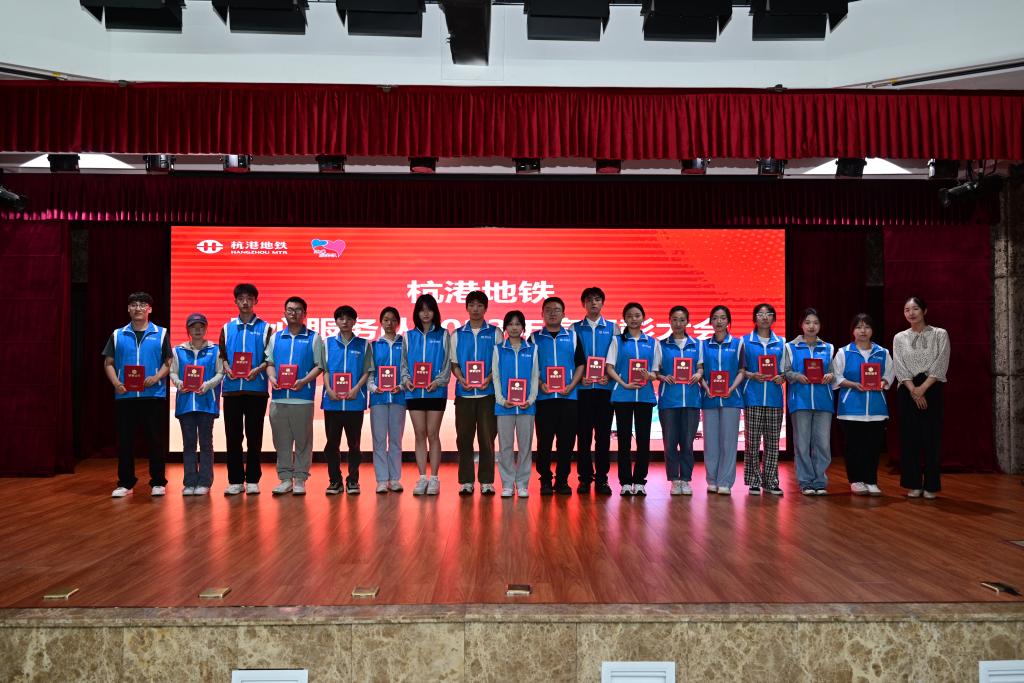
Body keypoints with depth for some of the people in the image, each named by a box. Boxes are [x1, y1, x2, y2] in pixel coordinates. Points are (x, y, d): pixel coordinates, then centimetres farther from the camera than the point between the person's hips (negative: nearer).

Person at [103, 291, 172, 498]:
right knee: (124, 440, 5)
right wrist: (116, 382, -7)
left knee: (154, 439, 3)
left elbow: (168, 362, 4)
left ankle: (158, 482, 11)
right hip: (124, 396, 2)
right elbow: (108, 363, 9)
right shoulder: (117, 335, 10)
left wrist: (156, 378, -14)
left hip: (153, 395, -2)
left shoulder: (161, 334, 5)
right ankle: (125, 483, 16)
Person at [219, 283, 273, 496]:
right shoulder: (227, 328, 13)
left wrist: (258, 369, -14)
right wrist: (225, 367, -7)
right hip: (231, 389, 2)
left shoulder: (265, 328, 6)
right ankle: (235, 480, 12)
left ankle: (252, 480, 10)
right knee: (232, 436, 4)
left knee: (254, 436, 2)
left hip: (256, 389, -2)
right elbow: (222, 355, 13)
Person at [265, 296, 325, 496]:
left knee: (302, 440, 2)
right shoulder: (276, 338, 15)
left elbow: (319, 366, 0)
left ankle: (300, 479, 10)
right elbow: (269, 363, 14)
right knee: (281, 441, 7)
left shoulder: (314, 338, 5)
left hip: (302, 397, -3)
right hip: (279, 397, 3)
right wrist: (272, 378, -6)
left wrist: (304, 381, -15)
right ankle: (285, 478, 15)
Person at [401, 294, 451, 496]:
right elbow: (404, 363, 11)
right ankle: (422, 478, 9)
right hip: (414, 392, 2)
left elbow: (447, 363, 1)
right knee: (420, 434, 4)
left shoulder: (443, 335, 6)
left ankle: (434, 479, 5)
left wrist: (438, 381, -14)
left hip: (436, 391, -2)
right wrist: (406, 379, -8)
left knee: (433, 434, -1)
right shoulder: (408, 336, 12)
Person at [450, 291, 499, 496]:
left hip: (487, 393, -1)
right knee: (464, 438, 3)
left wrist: (489, 379, -13)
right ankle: (466, 482, 11)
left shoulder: (494, 333, 7)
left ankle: (486, 481, 8)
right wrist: (462, 380, -9)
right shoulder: (457, 334, 12)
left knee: (487, 438, 0)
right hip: (464, 393, 2)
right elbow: (453, 363, 10)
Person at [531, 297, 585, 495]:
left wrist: (571, 385, -6)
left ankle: (562, 480, 13)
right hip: (543, 397, -1)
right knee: (544, 441, 1)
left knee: (567, 440, 2)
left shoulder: (573, 336, 11)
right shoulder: (535, 338, 8)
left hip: (568, 396, 1)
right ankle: (545, 480, 11)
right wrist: (540, 384, -10)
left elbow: (580, 364, 9)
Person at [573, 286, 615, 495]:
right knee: (583, 434, 2)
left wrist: (609, 376, -10)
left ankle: (601, 478, 10)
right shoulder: (575, 328, 9)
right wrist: (579, 377, -9)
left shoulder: (612, 329, 9)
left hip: (605, 387, 0)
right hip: (582, 388, 0)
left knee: (603, 434, 3)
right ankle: (584, 477, 10)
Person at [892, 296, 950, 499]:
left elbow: (941, 365, -5)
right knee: (909, 437, 1)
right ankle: (913, 484, 9)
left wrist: (923, 388, -13)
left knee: (931, 437, -1)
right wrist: (913, 390, -11)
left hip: (932, 390, -2)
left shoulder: (940, 334, 4)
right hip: (907, 391, 2)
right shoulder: (899, 338, 9)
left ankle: (931, 485, 7)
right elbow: (899, 368, 1)